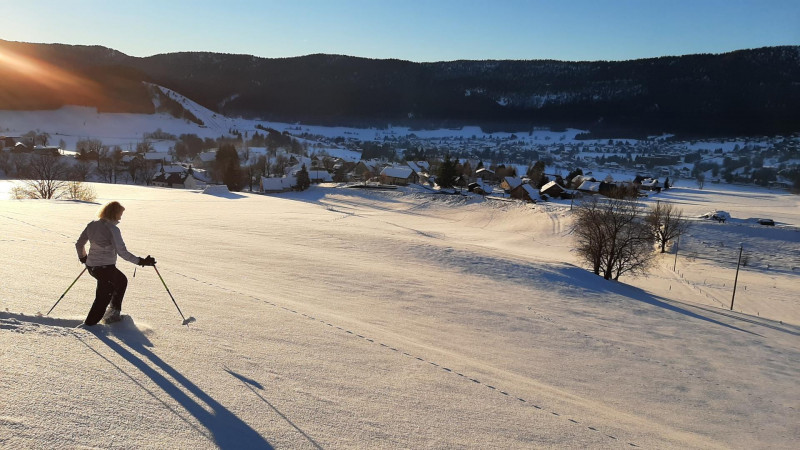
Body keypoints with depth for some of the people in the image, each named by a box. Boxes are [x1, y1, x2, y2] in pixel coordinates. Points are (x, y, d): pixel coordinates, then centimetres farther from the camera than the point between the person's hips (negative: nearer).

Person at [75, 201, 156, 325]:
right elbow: (122, 252, -21)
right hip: (105, 268, -8)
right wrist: (141, 261, -17)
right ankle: (89, 324, 18)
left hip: (91, 266, 8)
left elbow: (79, 244, 15)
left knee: (122, 280, 27)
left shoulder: (92, 225, 6)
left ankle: (113, 312, 30)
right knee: (103, 297, 12)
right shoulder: (112, 229, -18)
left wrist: (83, 258, 32)